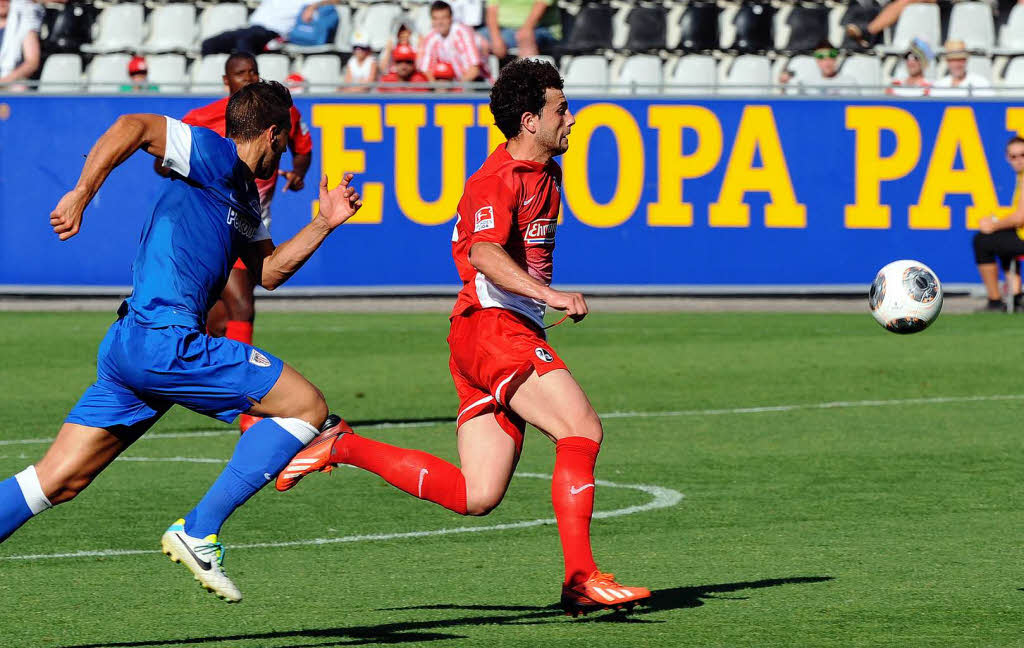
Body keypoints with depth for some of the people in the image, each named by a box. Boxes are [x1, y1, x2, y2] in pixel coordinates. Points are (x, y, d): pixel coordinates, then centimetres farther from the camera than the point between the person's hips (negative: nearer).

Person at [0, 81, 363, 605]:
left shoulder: (245, 197, 24)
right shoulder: (216, 157, -4)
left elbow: (268, 271, 33)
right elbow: (133, 127, -17)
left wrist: (323, 224, 24)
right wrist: (80, 197, -23)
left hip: (127, 346, 10)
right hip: (164, 340, -10)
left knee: (58, 480, 7)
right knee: (307, 406, -3)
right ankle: (198, 532, -7)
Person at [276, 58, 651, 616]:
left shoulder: (545, 171, 18)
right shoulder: (497, 178, -13)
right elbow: (484, 254, -31)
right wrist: (548, 294, -43)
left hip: (514, 332, 9)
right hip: (491, 325, -9)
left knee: (475, 497, 3)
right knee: (583, 428, -21)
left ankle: (339, 446, 12)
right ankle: (581, 578, -23)